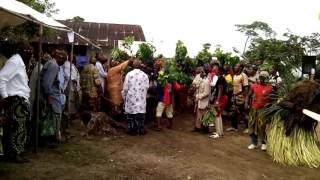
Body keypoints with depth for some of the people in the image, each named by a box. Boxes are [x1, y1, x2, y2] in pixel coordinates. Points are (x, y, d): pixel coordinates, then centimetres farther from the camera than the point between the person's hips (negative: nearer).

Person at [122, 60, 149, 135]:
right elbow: (147, 87, -2)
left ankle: (132, 130, 12)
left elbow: (125, 88, -4)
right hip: (141, 98, 1)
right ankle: (141, 130, 13)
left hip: (131, 98, -1)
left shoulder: (129, 74, -7)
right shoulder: (144, 75, -2)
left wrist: (124, 96, 10)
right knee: (141, 114, 9)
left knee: (131, 115, 8)